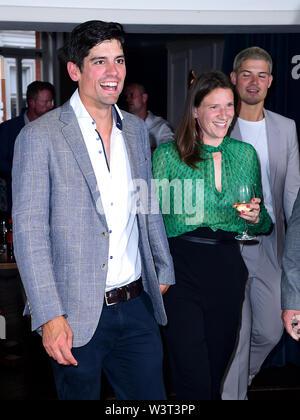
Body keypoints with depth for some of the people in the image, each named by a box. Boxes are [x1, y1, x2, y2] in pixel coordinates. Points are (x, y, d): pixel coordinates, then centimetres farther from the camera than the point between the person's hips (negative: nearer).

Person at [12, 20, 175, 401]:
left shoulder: (136, 129, 9)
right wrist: (50, 318, -17)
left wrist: (164, 271, 22)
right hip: (77, 315, -5)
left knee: (151, 395, 12)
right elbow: (29, 232, -12)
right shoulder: (40, 136, -9)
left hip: (138, 307, 5)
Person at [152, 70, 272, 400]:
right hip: (180, 269, -3)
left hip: (228, 271, 4)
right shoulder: (168, 155, -1)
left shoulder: (245, 154, 10)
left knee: (217, 369, 14)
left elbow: (264, 224, 18)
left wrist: (256, 218, -6)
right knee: (193, 382, -6)